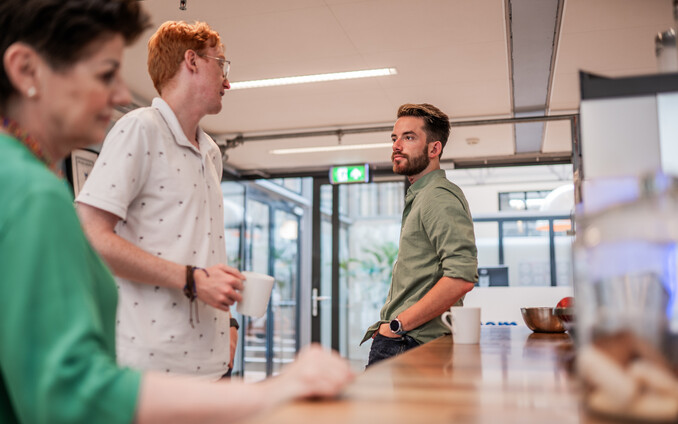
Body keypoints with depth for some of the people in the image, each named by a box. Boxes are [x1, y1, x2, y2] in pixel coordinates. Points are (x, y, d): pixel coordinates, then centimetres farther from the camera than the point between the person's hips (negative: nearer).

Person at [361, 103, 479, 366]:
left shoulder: (439, 198, -11)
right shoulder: (418, 198, 22)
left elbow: (461, 278, -24)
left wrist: (398, 325, -17)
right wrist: (390, 326, 14)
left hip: (411, 344, -9)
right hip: (397, 341, 9)